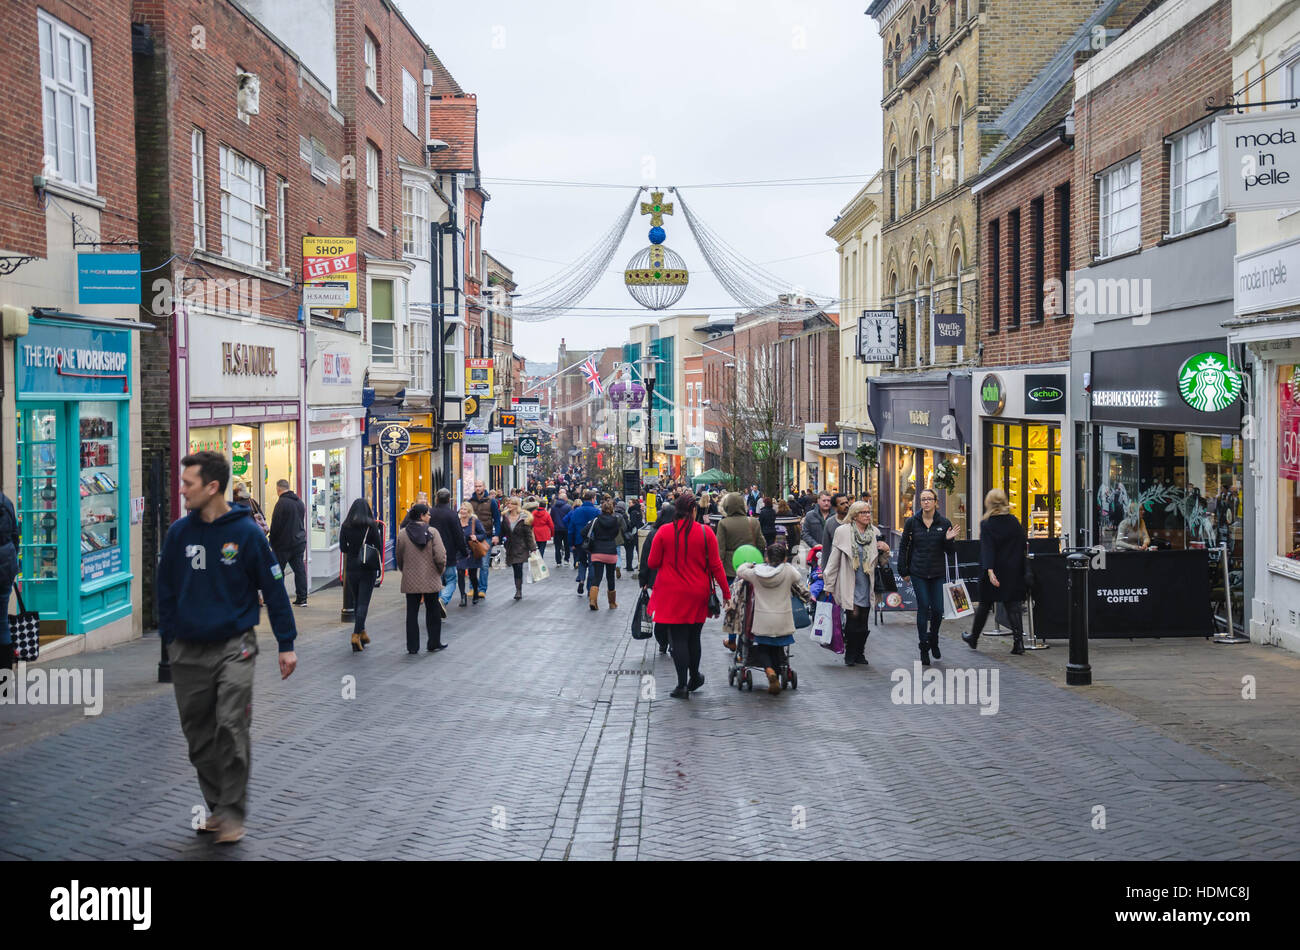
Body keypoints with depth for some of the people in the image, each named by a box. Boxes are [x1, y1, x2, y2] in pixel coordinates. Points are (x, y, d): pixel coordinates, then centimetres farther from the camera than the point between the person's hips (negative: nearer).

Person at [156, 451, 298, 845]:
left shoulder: (246, 532, -9)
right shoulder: (179, 532, 1)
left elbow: (274, 588, -4)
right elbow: (166, 590, 11)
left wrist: (287, 644, -5)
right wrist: (168, 639, 8)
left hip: (234, 647, -4)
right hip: (188, 651, 4)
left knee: (231, 728, -11)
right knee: (199, 736, 10)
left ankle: (233, 812, 1)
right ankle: (216, 806, 24)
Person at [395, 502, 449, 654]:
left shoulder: (402, 534, -3)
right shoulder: (432, 532, -11)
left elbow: (399, 558, 4)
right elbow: (440, 556, -14)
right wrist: (440, 571, 4)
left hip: (410, 581, 2)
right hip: (431, 579, -2)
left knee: (412, 613, 8)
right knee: (433, 611, 13)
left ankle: (412, 646, 10)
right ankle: (434, 643, 20)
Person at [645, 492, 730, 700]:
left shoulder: (664, 532, -7)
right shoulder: (706, 533, -6)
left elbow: (653, 563, -2)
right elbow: (715, 565, -3)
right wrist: (726, 592, 4)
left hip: (672, 594, -2)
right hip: (698, 594, 2)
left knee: (678, 638, 2)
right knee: (693, 637, 17)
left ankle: (682, 685, -3)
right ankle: (694, 678, 32)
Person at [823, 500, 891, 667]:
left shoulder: (875, 533, 8)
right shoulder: (843, 532, -4)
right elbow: (834, 559, -1)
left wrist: (885, 551, -3)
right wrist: (829, 585, 0)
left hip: (866, 584, 4)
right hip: (849, 584, -4)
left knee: (864, 620, 5)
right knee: (853, 616, -11)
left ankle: (860, 653, 20)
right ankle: (850, 655, 4)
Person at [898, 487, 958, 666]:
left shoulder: (944, 523, 2)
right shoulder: (912, 522, 1)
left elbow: (950, 551, 6)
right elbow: (903, 546, 8)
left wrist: (949, 540, -15)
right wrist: (903, 571, 4)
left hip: (937, 573, 1)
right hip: (918, 573, -1)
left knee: (938, 610, -1)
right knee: (923, 608, -6)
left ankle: (933, 642, 25)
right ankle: (924, 647, 4)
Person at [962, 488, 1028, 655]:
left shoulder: (987, 524, -10)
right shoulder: (1014, 521, 1)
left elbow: (987, 549, -18)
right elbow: (1024, 543, 3)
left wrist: (990, 571, -25)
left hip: (995, 571, -2)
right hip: (1013, 572, 2)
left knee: (985, 604, 11)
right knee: (1012, 605, 4)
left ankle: (973, 638, 26)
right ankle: (1018, 641, -7)